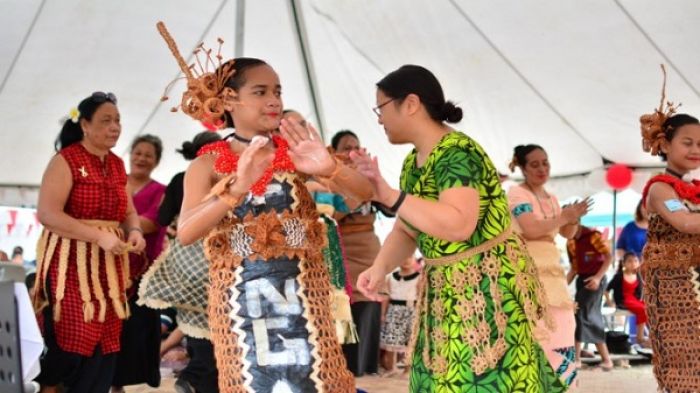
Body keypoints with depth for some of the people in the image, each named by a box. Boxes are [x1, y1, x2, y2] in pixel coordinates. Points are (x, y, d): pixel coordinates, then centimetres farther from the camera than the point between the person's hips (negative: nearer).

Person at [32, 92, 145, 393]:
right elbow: (47, 214, -18)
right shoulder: (66, 160, -8)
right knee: (71, 341, -8)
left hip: (108, 265, 7)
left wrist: (134, 231, -6)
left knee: (105, 344, 4)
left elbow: (128, 211, 18)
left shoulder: (117, 165, 13)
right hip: (70, 263, -6)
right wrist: (99, 236, -24)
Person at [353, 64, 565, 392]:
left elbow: (458, 226, -33)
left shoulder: (458, 153, -20)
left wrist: (390, 196, -34)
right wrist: (379, 269, -9)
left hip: (487, 288, -9)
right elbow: (406, 231, 10)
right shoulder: (412, 163, 8)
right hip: (445, 294, 9)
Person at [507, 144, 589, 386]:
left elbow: (567, 234, 20)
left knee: (561, 338, 5)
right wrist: (563, 217, -10)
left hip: (552, 271, 8)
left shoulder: (552, 198, 19)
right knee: (536, 339, -16)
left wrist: (574, 218, -1)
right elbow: (530, 229, -18)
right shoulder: (517, 193, -5)